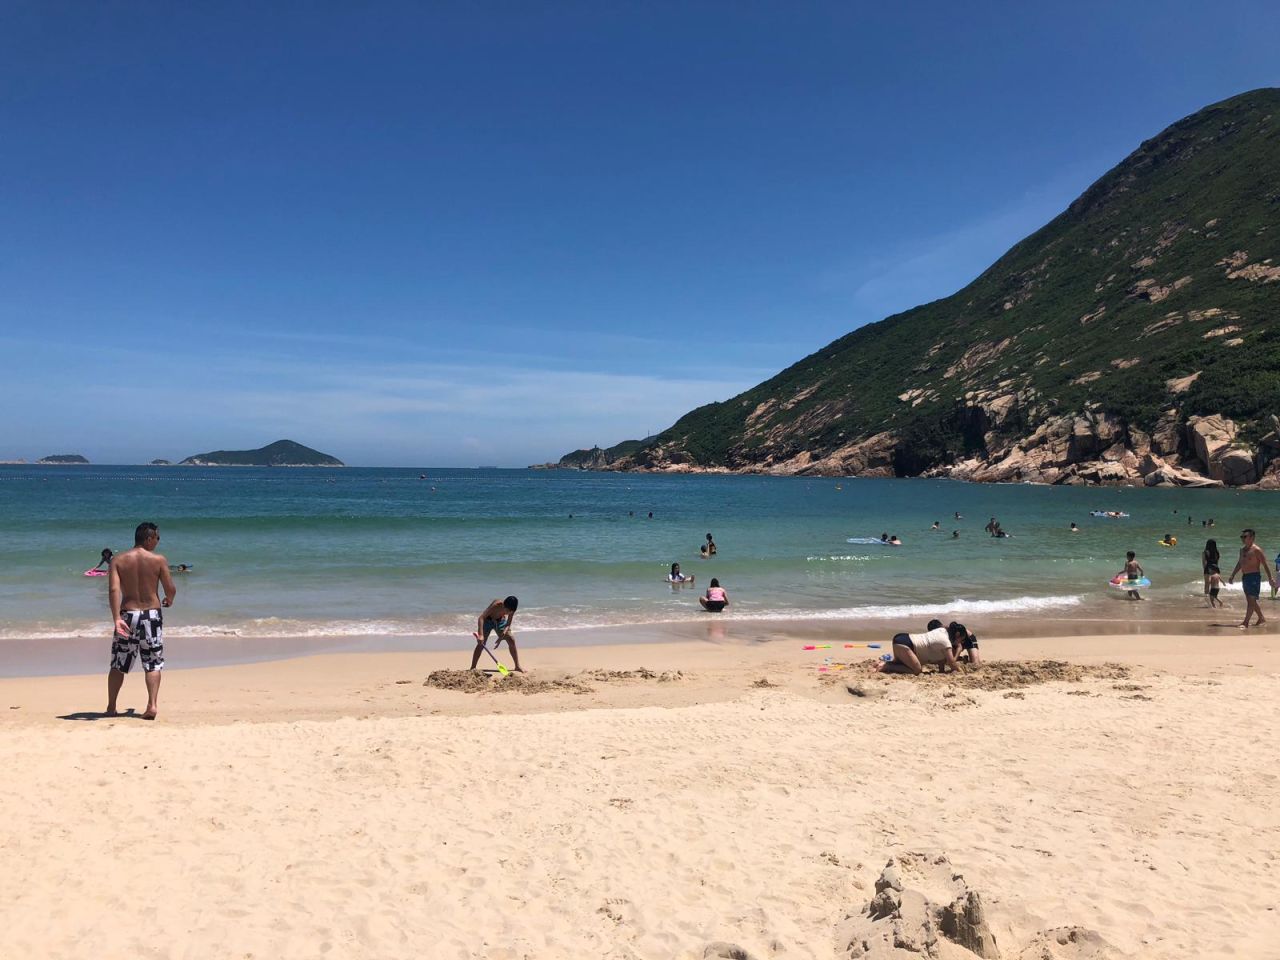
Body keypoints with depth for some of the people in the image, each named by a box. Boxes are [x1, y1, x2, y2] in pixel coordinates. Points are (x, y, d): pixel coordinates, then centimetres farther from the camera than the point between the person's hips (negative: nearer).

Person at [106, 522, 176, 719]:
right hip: (152, 614, -1)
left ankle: (111, 707, 20)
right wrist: (168, 600, 21)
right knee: (153, 664, 7)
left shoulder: (118, 560, -1)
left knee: (118, 665, 14)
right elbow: (171, 590, -2)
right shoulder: (159, 560, -5)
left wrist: (116, 619, -17)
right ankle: (152, 705, -3)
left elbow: (114, 590, -12)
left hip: (127, 615, 1)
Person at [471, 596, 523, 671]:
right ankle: (473, 668, -9)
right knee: (481, 643, -16)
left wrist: (502, 637, -31)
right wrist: (480, 635, -53)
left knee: (512, 640, -8)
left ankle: (517, 666, 2)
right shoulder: (496, 605, -39)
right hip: (488, 620, -4)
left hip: (500, 620, 4)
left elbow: (508, 625, -16)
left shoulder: (511, 609, -25)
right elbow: (481, 618, -44)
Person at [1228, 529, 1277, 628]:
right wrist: (1232, 575, 24)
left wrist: (1270, 578, -12)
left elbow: (1265, 565, -10)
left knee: (1251, 600, -9)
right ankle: (1261, 618, 31)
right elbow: (1239, 563, 24)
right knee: (1251, 601, 15)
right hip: (1244, 577, 8)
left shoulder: (1256, 550, -11)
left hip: (1254, 576, -8)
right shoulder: (1242, 550, 13)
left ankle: (1245, 623, -11)